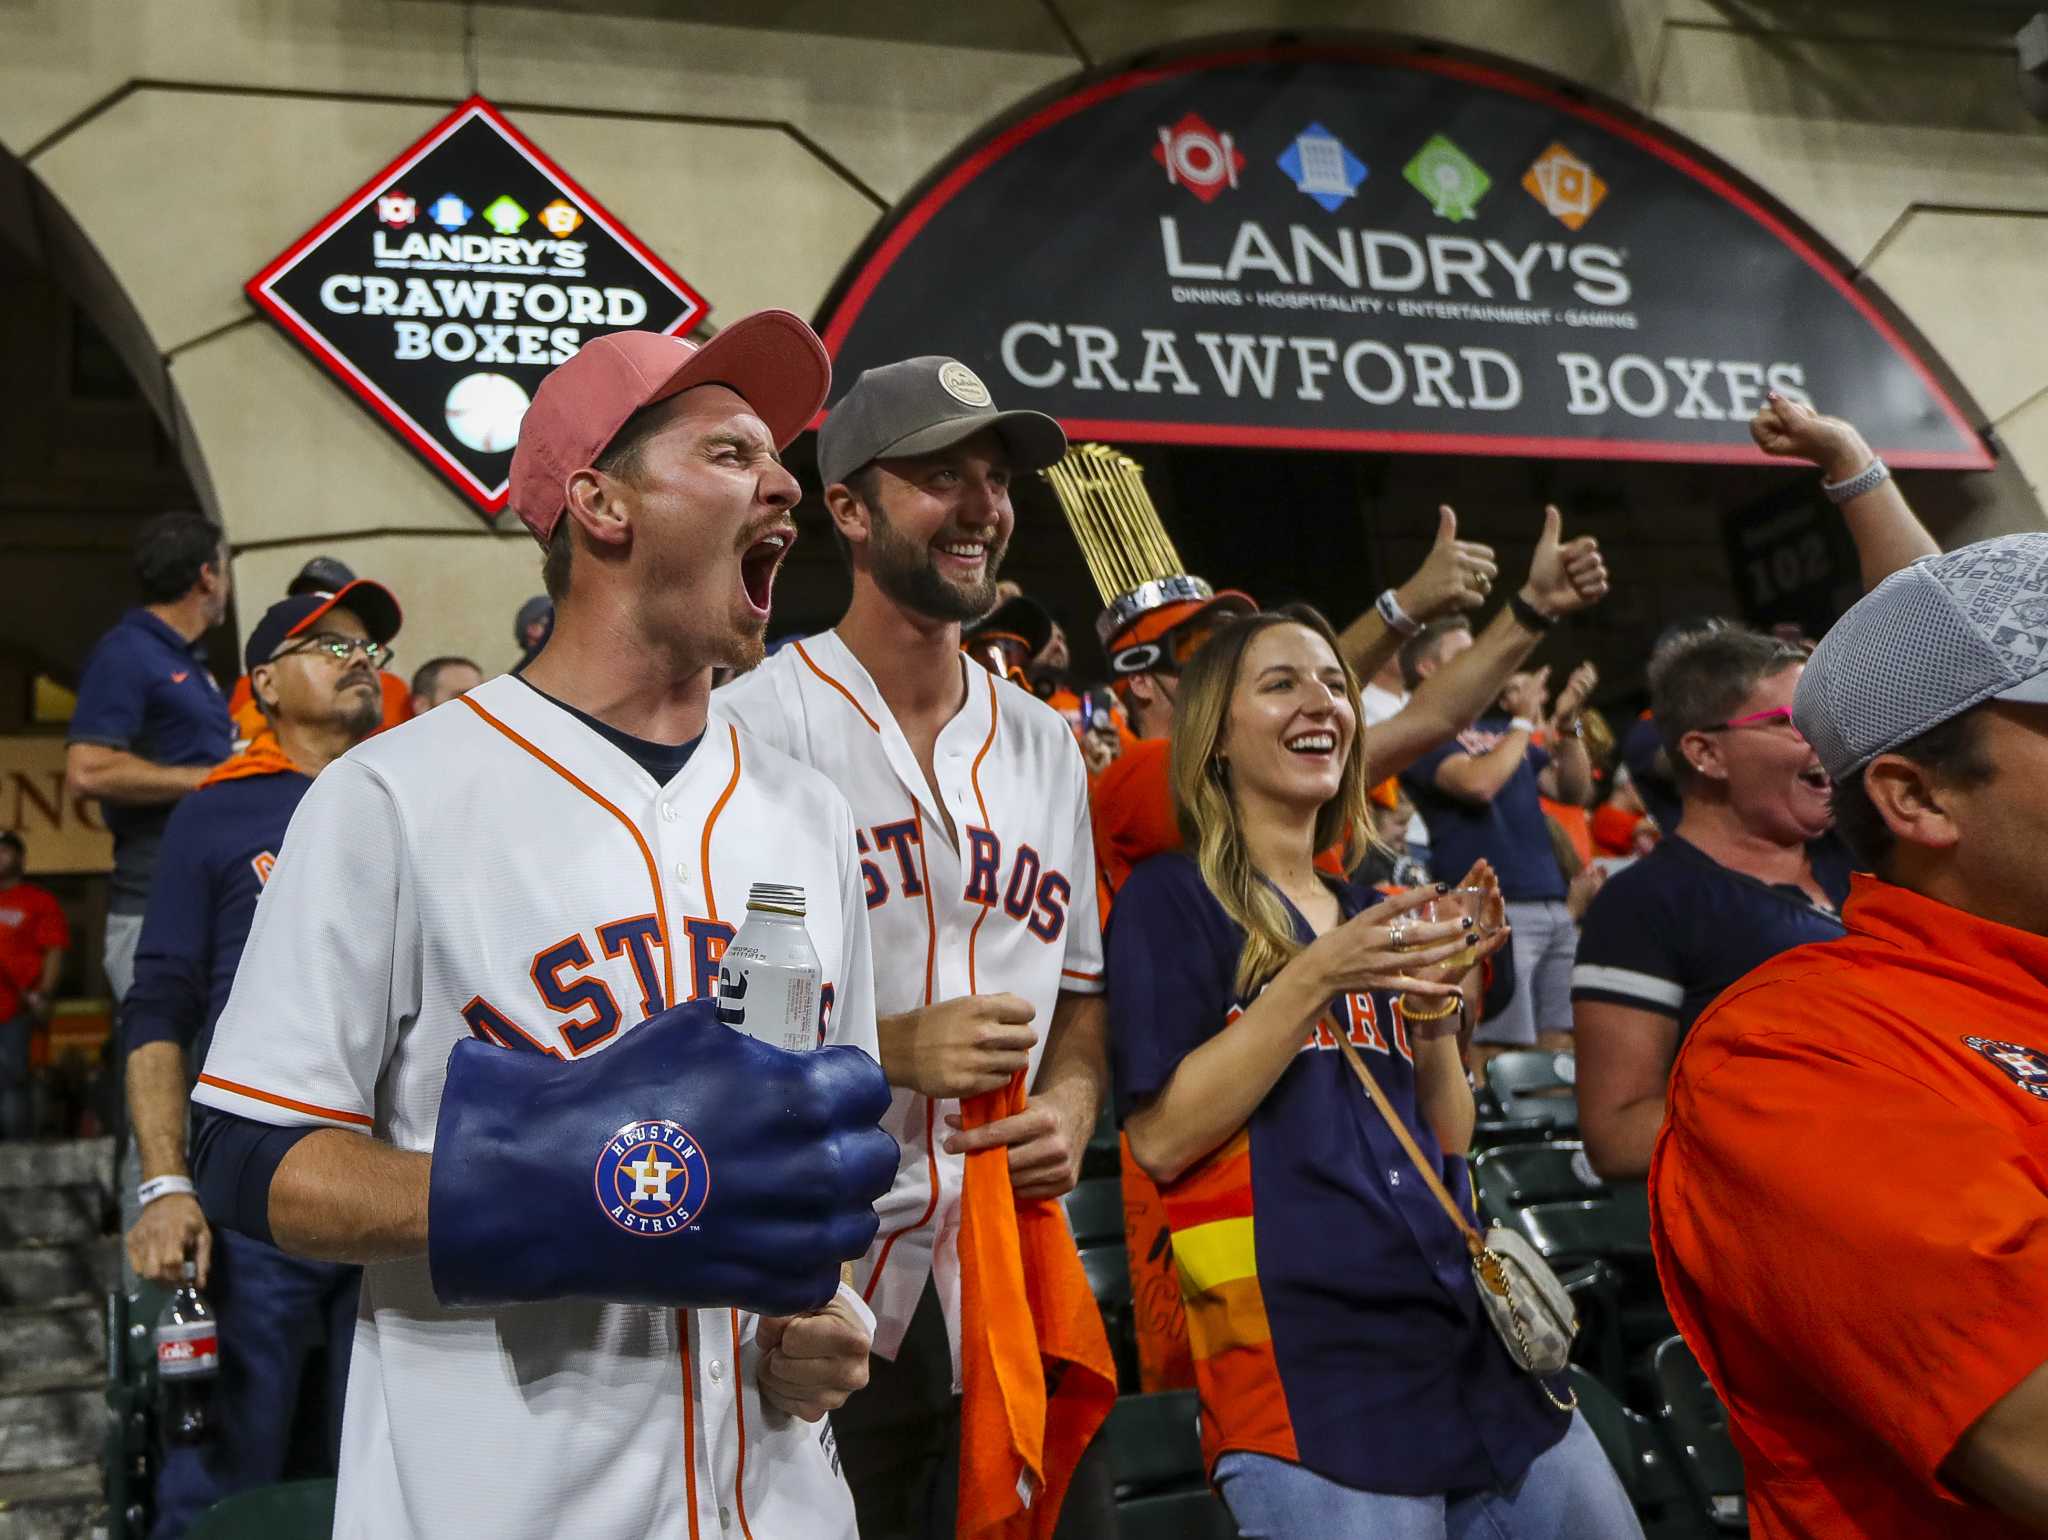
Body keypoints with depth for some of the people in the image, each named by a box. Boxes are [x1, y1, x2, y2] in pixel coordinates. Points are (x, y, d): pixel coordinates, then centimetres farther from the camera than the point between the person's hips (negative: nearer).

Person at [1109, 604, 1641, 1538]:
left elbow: (1446, 1152, 13)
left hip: (1477, 1347, 6)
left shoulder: (1373, 914, 14)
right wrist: (1314, 979, -18)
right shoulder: (1172, 897, -4)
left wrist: (1437, 1008, -4)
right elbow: (1160, 1140, -13)